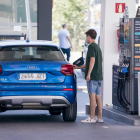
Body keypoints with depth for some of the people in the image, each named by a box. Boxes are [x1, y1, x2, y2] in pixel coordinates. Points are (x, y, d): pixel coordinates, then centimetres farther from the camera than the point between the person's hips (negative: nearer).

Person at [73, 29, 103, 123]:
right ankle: (100, 117, 8)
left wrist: (88, 74, -22)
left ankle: (92, 118, -11)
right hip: (99, 76, 9)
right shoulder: (97, 47, 21)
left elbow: (92, 60, -19)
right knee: (97, 96, 9)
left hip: (92, 76, -9)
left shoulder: (91, 46, -8)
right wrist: (78, 67, 37)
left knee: (92, 95, -9)